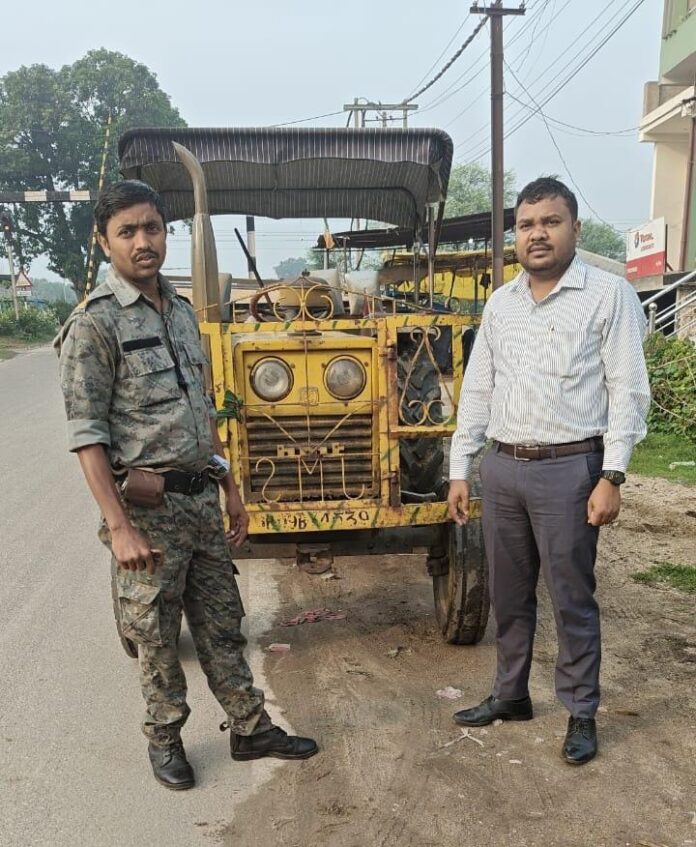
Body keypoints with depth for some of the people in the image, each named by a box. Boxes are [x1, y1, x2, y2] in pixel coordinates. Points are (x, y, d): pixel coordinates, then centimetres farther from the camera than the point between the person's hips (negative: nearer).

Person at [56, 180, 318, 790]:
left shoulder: (182, 311, 10)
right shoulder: (94, 324, -11)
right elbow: (87, 436, -15)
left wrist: (230, 489, 16)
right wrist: (120, 527, -20)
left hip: (203, 498, 6)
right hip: (149, 506, -6)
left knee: (222, 623, 16)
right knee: (156, 634, 10)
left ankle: (250, 728, 30)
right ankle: (164, 738, 31)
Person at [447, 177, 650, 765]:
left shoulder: (609, 296, -4)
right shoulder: (500, 303, 11)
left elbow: (628, 392, -7)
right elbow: (477, 390, 12)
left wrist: (612, 476, -14)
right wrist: (460, 470, 8)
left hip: (568, 469, -5)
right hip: (501, 468, 5)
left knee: (572, 599, 5)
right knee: (509, 594, 15)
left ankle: (582, 713, 23)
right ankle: (511, 695, 33)